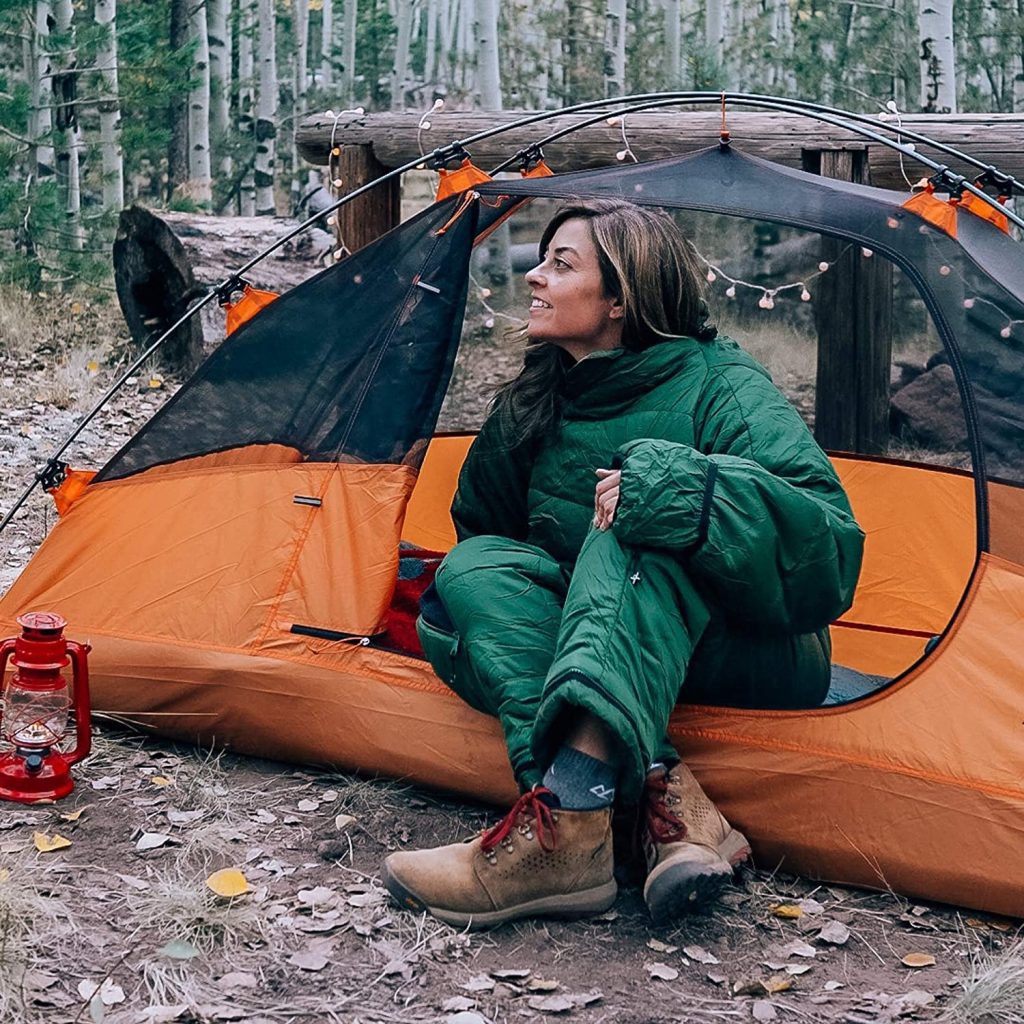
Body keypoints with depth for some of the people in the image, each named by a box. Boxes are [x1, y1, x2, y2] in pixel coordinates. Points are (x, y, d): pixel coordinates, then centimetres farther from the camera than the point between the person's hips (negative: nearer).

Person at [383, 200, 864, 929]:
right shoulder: (537, 403, 8)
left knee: (637, 530, -34)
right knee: (473, 568, -20)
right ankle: (662, 794, -39)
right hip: (600, 650, 6)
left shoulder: (719, 384, -10)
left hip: (744, 659, -6)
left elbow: (829, 546, -24)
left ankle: (567, 821, -54)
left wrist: (681, 489, -35)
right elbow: (485, 520, 21)